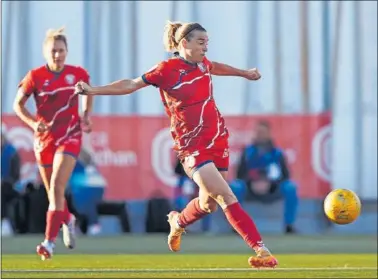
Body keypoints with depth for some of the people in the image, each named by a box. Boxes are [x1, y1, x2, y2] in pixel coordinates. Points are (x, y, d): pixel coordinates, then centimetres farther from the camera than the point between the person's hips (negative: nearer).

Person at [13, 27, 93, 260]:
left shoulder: (78, 74, -6)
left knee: (57, 187, -19)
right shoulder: (35, 77, -9)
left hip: (70, 137, -2)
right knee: (53, 191, 13)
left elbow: (89, 92, 16)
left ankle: (50, 242, -21)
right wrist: (33, 122, -15)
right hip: (45, 138, 2)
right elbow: (18, 104, 1)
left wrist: (86, 115, 2)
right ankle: (68, 220, 46)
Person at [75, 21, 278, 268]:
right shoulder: (167, 70, -10)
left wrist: (243, 73, 47)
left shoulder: (203, 63, 6)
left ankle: (178, 222, 43)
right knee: (227, 198, -17)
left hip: (218, 140, 7)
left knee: (209, 203, 12)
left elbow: (215, 68, 31)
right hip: (193, 146, -7)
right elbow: (132, 85, -4)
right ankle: (260, 249, -19)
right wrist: (94, 90, -9)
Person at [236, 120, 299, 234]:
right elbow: (239, 175, 1)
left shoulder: (277, 153, 0)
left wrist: (269, 184, -21)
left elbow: (285, 175, -3)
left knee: (290, 187, -28)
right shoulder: (248, 151, 4)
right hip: (251, 190, 0)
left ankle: (289, 225, -22)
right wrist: (251, 184, -20)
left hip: (272, 190, 0)